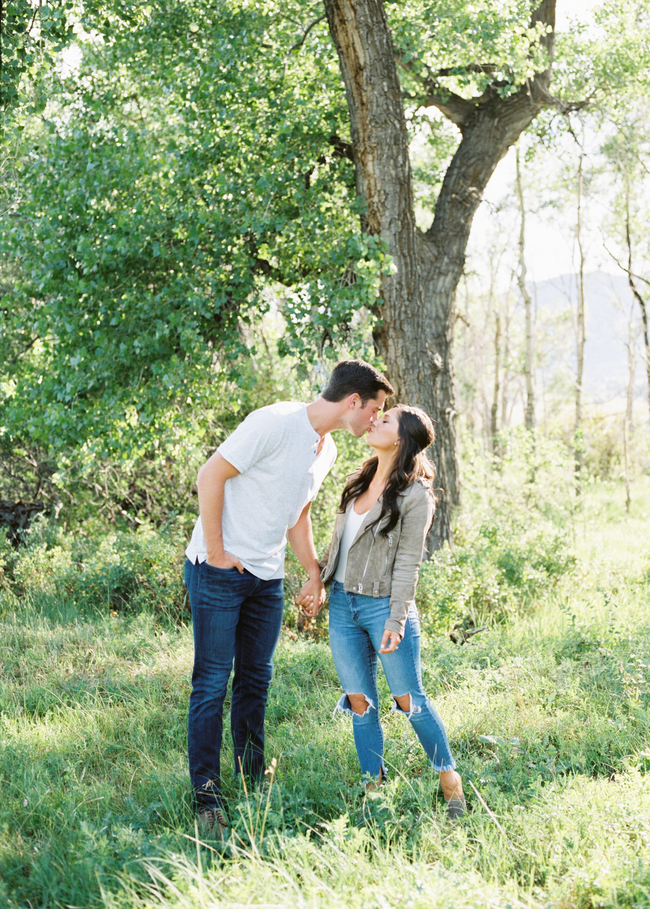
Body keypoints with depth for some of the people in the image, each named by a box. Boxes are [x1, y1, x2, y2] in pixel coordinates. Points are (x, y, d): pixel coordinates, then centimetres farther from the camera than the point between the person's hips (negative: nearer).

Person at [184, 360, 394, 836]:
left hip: (268, 578, 8)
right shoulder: (277, 423, -17)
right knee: (213, 683, -5)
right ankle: (207, 798, 1)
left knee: (256, 680, 13)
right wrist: (216, 551, -16)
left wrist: (315, 573, 16)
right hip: (220, 571, -8)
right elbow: (211, 475, -18)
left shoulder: (326, 451, 12)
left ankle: (253, 782, 24)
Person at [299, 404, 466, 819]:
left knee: (409, 699, 0)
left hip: (383, 606, -6)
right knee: (360, 701, 8)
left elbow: (408, 563, -13)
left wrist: (396, 620, -16)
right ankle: (373, 785, 18)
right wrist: (316, 582, 15)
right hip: (342, 603, 6)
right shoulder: (361, 482, 10)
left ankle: (449, 776, 16)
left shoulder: (415, 496, -10)